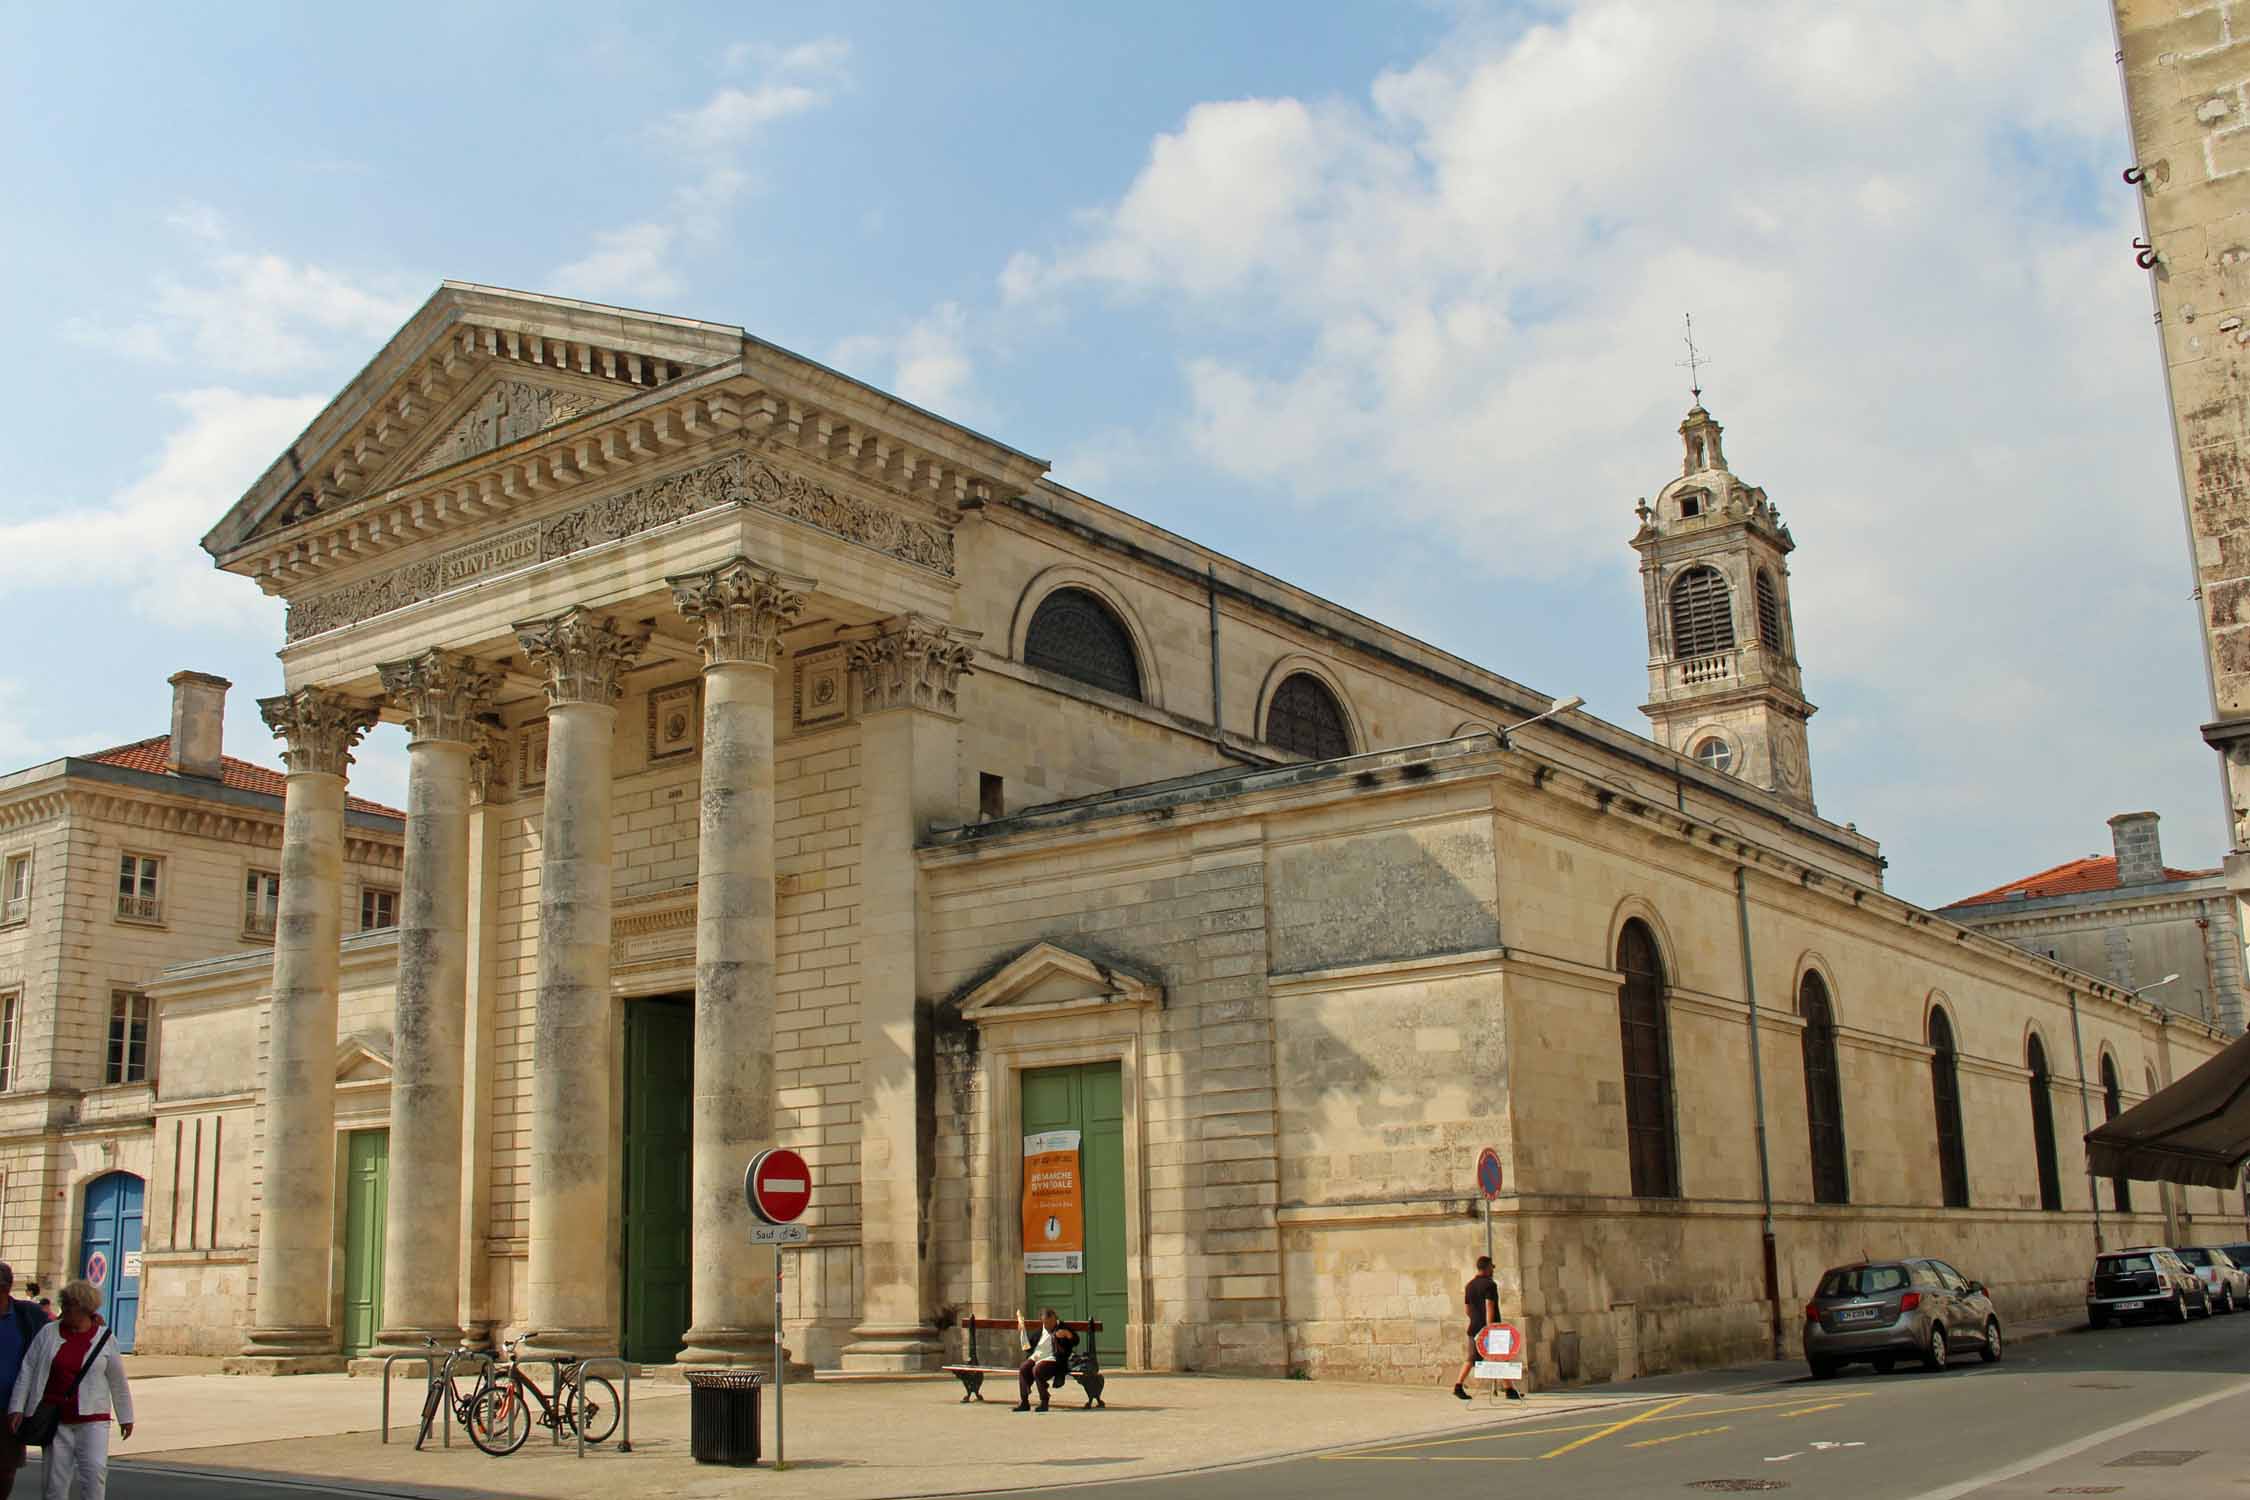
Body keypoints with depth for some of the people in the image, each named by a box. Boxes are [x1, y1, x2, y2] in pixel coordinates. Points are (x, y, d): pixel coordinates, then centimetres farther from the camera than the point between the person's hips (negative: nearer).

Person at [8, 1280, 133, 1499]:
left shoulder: (104, 1338, -2)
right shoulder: (48, 1333, 0)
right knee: (56, 1476, 2)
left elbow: (118, 1381, 5)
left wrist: (126, 1417, 9)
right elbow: (28, 1370, 0)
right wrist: (17, 1408, -8)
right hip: (55, 1417, 1)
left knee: (95, 1469, -16)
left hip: (92, 1417, -1)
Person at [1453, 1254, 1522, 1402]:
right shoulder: (1490, 1284, -11)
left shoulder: (1469, 1285, 11)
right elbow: (1489, 1308, -18)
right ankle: (1509, 1390, 3)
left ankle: (1458, 1386, 0)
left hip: (1474, 1328, 6)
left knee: (1471, 1358, 10)